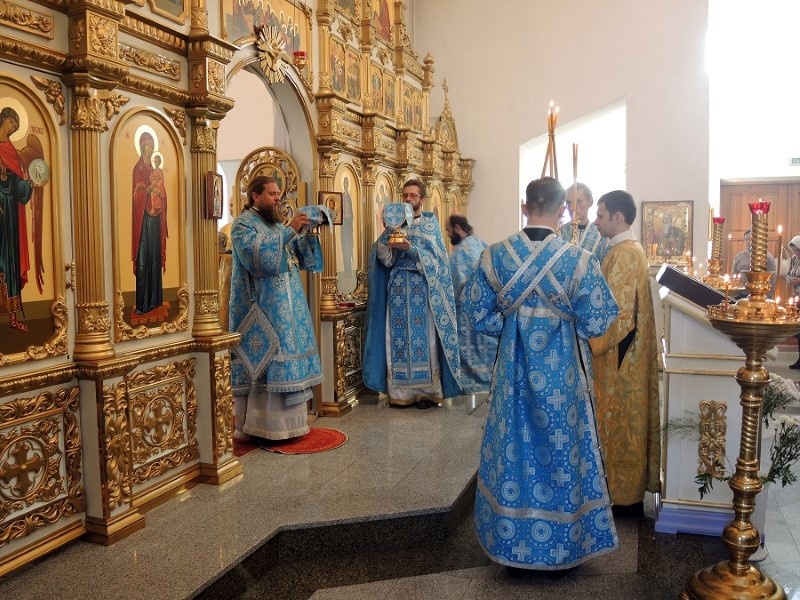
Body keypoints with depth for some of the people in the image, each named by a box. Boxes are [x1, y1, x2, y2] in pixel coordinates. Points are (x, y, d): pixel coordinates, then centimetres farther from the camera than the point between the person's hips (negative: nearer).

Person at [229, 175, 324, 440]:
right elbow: (259, 258, -24)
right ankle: (256, 426, 1)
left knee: (285, 358, 9)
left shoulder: (277, 224, 17)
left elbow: (301, 259, 16)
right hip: (262, 311, -8)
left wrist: (307, 234, 0)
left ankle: (285, 421, 18)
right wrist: (290, 231, -22)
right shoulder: (243, 224, -6)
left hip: (287, 308, 8)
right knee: (262, 362, -7)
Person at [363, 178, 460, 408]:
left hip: (421, 289, -3)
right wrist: (387, 240, -17)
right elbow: (384, 257, 2)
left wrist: (409, 247, -23)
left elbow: (434, 255, -9)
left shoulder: (430, 223, 5)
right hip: (397, 289, 3)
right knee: (398, 338, 1)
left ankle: (428, 390, 4)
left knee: (424, 338, -3)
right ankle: (401, 391, 8)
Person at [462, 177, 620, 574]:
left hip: (513, 368, 2)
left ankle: (513, 548, 28)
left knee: (515, 450, 14)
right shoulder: (579, 260, -14)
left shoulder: (495, 255, -7)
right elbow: (597, 323, -10)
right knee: (560, 452, 12)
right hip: (562, 371, -2)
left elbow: (476, 312, -1)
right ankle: (560, 552, 27)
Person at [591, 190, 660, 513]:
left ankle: (626, 496, 13)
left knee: (621, 425, 1)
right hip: (626, 353, 10)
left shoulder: (623, 254, -19)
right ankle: (629, 489, 27)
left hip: (618, 356, -10)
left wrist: (590, 344, -16)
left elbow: (617, 312, -23)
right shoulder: (629, 250, 12)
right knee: (625, 424, 16)